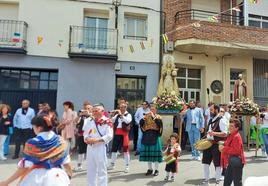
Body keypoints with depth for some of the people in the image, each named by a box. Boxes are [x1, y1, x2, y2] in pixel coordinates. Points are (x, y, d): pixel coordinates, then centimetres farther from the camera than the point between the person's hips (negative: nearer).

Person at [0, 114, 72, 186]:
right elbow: (66, 162, 3)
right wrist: (69, 174, 23)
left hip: (38, 177, -3)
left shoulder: (33, 143, -14)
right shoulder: (60, 141, -4)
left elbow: (24, 167, -13)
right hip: (57, 176, 3)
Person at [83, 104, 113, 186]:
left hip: (101, 148, -6)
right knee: (90, 170, 17)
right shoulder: (89, 121, 10)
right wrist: (87, 138, -8)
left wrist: (97, 140, -22)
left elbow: (109, 136, -16)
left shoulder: (106, 121, -10)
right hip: (90, 148, 6)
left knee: (102, 171, 4)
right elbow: (85, 133, 14)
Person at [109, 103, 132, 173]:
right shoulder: (117, 115, 15)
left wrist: (121, 115, -17)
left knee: (125, 149, -2)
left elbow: (127, 121, -19)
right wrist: (117, 114, -5)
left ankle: (127, 166, 9)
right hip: (116, 133, 5)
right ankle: (112, 164, 26)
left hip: (124, 133, -5)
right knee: (114, 148, 11)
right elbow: (112, 121, 6)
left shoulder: (128, 115, 0)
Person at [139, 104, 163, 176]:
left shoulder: (158, 117, 4)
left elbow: (159, 123, -16)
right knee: (148, 152, 6)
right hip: (147, 136, 3)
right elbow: (141, 123, 1)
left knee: (155, 152, -2)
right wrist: (144, 118, -13)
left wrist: (153, 117, -18)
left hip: (155, 136, -3)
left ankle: (156, 170, 8)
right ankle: (150, 169, 18)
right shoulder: (146, 116, 11)